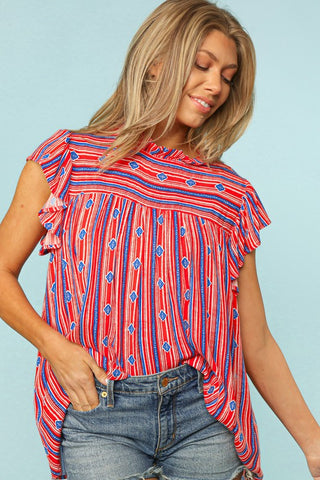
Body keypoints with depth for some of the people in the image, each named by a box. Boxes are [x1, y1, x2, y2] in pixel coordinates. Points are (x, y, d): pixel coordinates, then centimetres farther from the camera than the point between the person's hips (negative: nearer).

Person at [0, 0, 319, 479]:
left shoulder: (231, 195, 7)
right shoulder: (67, 159, 2)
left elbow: (256, 343, 8)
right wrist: (55, 347, -12)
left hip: (206, 420, 2)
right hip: (97, 419, -2)